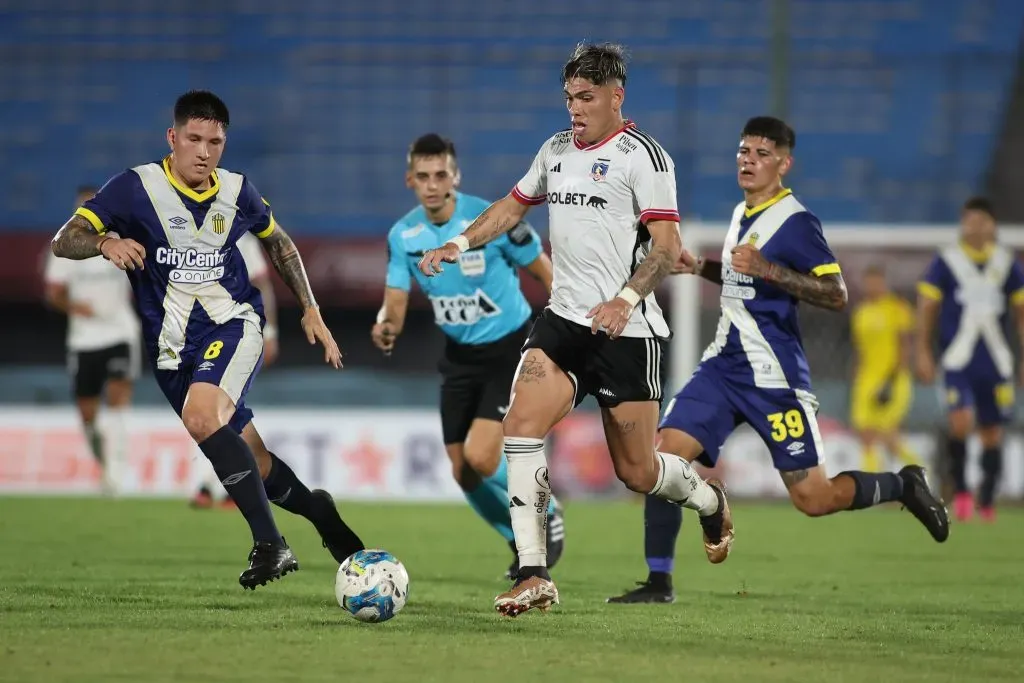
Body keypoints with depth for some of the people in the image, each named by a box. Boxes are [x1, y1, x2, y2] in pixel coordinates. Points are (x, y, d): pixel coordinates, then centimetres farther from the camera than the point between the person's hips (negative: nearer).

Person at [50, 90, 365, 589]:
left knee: (202, 416, -32)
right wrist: (105, 242, -33)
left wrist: (310, 311, 15)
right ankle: (319, 512, 35)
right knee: (254, 466, 4)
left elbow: (278, 243, 21)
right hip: (173, 348, 1)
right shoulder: (137, 187, -7)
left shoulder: (236, 191, 2)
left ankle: (269, 543, -29)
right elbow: (64, 240, -12)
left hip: (233, 323, -1)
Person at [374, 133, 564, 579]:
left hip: (510, 347, -5)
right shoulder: (402, 235, -6)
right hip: (459, 355, 5)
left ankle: (547, 517, 7)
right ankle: (522, 543, 29)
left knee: (480, 456, -20)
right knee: (463, 473, 5)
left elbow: (546, 273, -8)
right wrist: (386, 327, -27)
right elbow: (396, 302, -2)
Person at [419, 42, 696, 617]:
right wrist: (460, 244, 15)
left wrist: (626, 299, -28)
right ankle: (534, 576, -15)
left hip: (626, 331, -6)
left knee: (637, 472, 1)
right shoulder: (556, 150, 13)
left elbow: (668, 246, -14)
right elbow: (515, 206, 29)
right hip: (564, 320, 6)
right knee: (521, 429, -16)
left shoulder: (642, 155, -8)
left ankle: (707, 499, 36)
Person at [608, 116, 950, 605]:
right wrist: (700, 268, 15)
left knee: (812, 499, -4)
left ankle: (902, 486, 23)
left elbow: (836, 295, -18)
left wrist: (767, 269, -27)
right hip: (724, 363, 7)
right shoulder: (742, 214, 14)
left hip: (773, 374, -7)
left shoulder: (795, 221, -12)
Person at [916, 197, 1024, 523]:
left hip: (996, 362, 3)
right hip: (958, 361, -3)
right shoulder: (946, 261, 1)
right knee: (961, 422, -21)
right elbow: (926, 307, 3)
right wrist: (923, 354, -3)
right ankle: (960, 490, -2)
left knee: (992, 432, 6)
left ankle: (986, 501, 19)